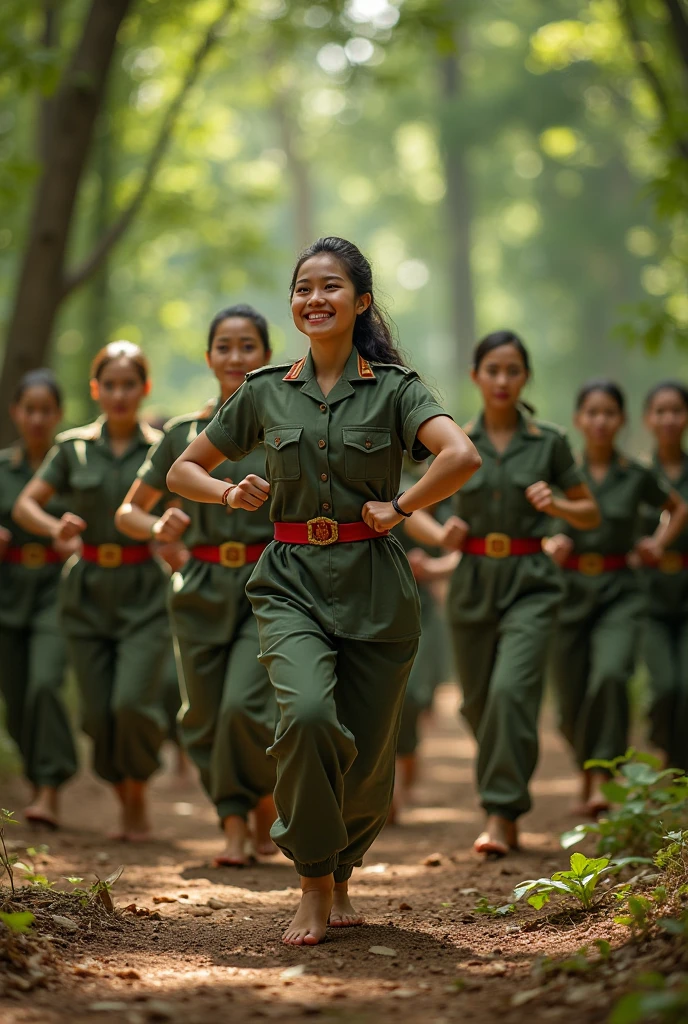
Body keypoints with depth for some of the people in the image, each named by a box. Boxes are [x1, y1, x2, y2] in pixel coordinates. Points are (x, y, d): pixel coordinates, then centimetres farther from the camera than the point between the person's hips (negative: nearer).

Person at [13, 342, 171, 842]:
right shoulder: (73, 447, 4)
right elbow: (25, 505, 4)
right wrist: (55, 527, -17)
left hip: (145, 593, -2)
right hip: (88, 592, 2)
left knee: (132, 702, -17)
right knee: (99, 714, 1)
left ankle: (139, 793, 9)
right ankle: (126, 807, 23)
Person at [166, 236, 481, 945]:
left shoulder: (393, 388, 0)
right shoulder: (266, 392, 8)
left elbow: (462, 457, -17)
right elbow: (183, 471, 17)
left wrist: (399, 508, -12)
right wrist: (230, 493, -2)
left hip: (375, 587, 0)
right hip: (292, 582, 1)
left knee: (366, 756, 2)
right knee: (308, 713, -26)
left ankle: (341, 873, 34)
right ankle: (314, 883, -8)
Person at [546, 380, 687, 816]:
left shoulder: (637, 477, 2)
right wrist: (551, 544, -17)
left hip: (619, 592, -1)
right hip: (569, 590, 1)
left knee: (611, 675, -26)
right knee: (572, 701, 5)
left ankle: (601, 783, -24)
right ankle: (588, 770, 35)